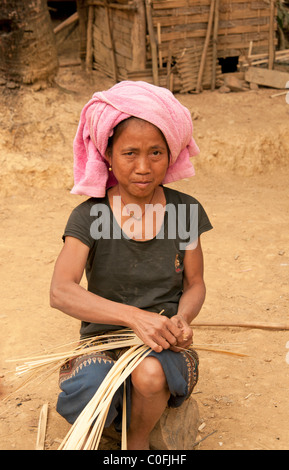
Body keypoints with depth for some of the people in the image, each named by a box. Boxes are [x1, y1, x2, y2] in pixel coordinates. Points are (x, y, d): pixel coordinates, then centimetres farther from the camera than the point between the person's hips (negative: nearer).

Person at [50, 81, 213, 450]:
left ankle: (138, 441, 1)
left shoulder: (184, 210, -1)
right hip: (104, 340, 0)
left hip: (163, 347, 1)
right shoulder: (89, 216, -7)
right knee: (86, 399, -32)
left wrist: (181, 320, -18)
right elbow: (61, 292, -20)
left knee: (150, 374, -34)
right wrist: (134, 316, -33)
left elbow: (194, 284, 7)